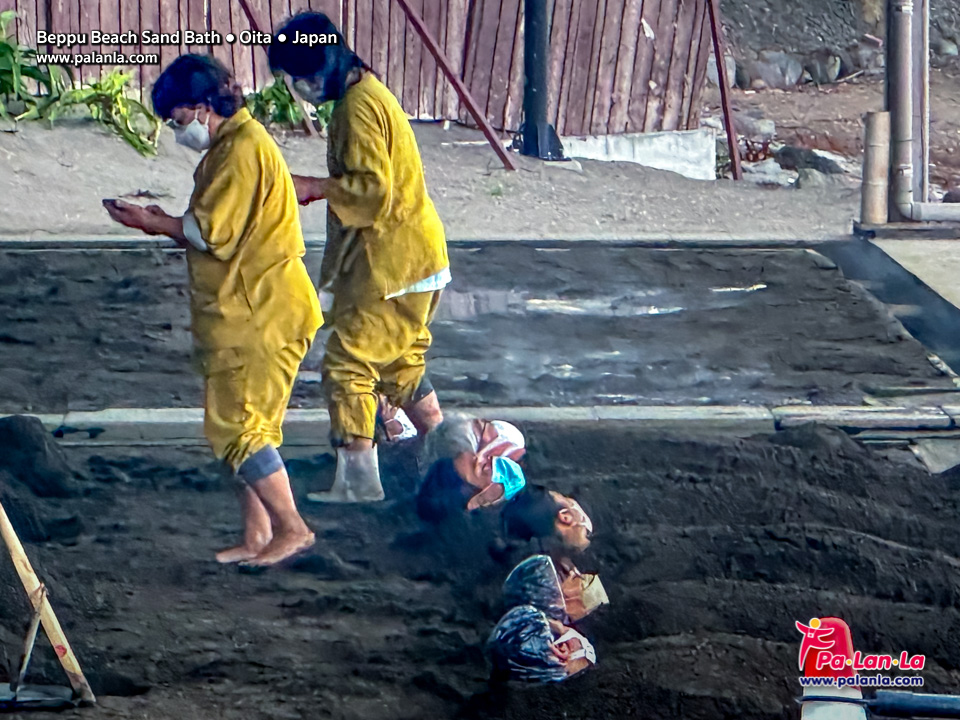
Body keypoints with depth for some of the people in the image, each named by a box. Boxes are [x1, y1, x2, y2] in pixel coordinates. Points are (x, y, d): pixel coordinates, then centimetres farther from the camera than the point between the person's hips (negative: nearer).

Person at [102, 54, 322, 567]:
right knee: (248, 426, 12)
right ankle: (257, 536, 16)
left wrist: (154, 223, -7)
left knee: (236, 425, -8)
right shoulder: (231, 144, 16)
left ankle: (291, 528, -5)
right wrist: (162, 221, 7)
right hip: (246, 310, 11)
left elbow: (213, 233, -20)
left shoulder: (243, 149, -17)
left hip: (258, 315, -11)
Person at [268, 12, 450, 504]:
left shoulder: (358, 107, -19)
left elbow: (373, 189, -24)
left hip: (390, 263, -11)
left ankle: (358, 478, -5)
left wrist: (314, 187, -16)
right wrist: (319, 188, 13)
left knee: (348, 363, -7)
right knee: (399, 362, 19)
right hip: (407, 256, 11)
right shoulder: (365, 94, 14)